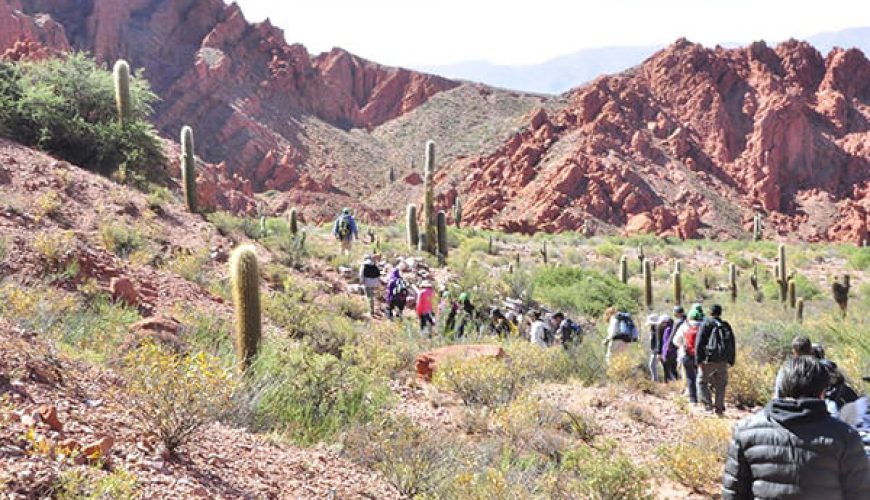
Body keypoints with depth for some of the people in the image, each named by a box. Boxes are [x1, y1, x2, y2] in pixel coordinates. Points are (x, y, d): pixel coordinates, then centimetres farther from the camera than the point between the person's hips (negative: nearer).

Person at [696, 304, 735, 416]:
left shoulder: (706, 324, -4)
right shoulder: (726, 326, 12)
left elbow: (699, 343, -10)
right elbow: (732, 345, 14)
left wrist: (698, 360, -9)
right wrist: (731, 361, 16)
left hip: (709, 360, -4)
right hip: (723, 361, 4)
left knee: (702, 381, 7)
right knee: (720, 384, 11)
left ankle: (708, 404, -6)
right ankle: (719, 409, 10)